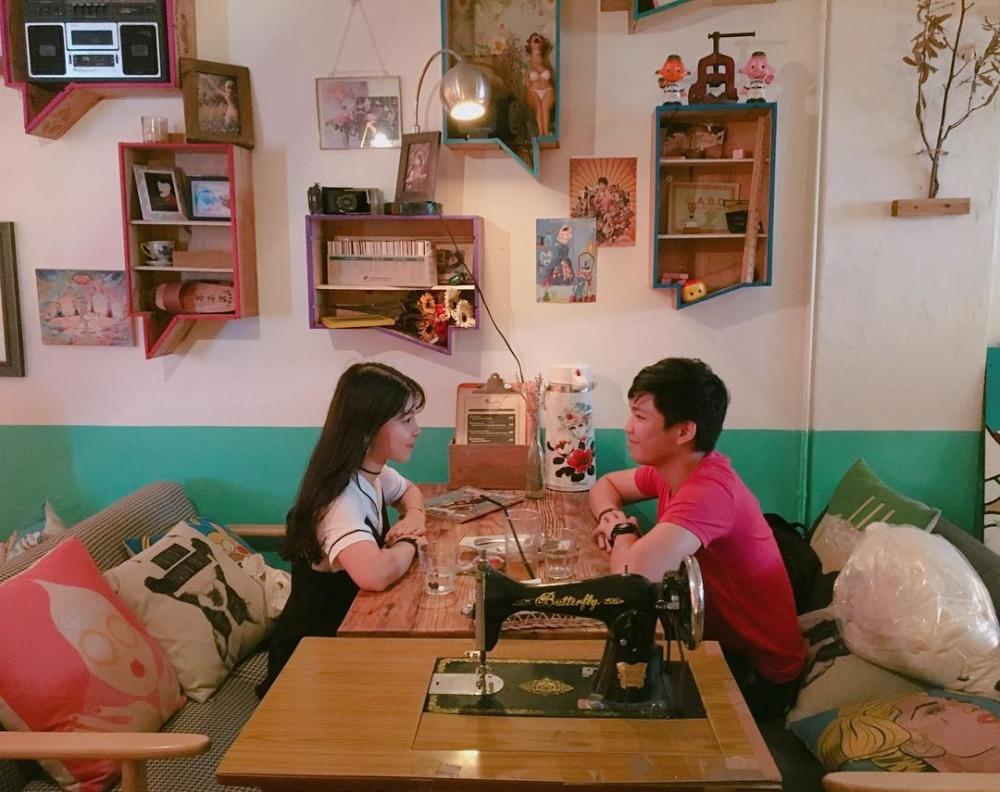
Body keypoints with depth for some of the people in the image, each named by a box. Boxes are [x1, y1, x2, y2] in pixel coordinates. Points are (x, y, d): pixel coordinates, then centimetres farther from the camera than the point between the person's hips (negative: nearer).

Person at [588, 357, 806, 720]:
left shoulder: (709, 490, -32)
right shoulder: (671, 469, -4)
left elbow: (632, 576, -44)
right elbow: (605, 486, 15)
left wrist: (621, 533, -19)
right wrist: (611, 516, -9)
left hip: (756, 675, -7)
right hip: (715, 640, 7)